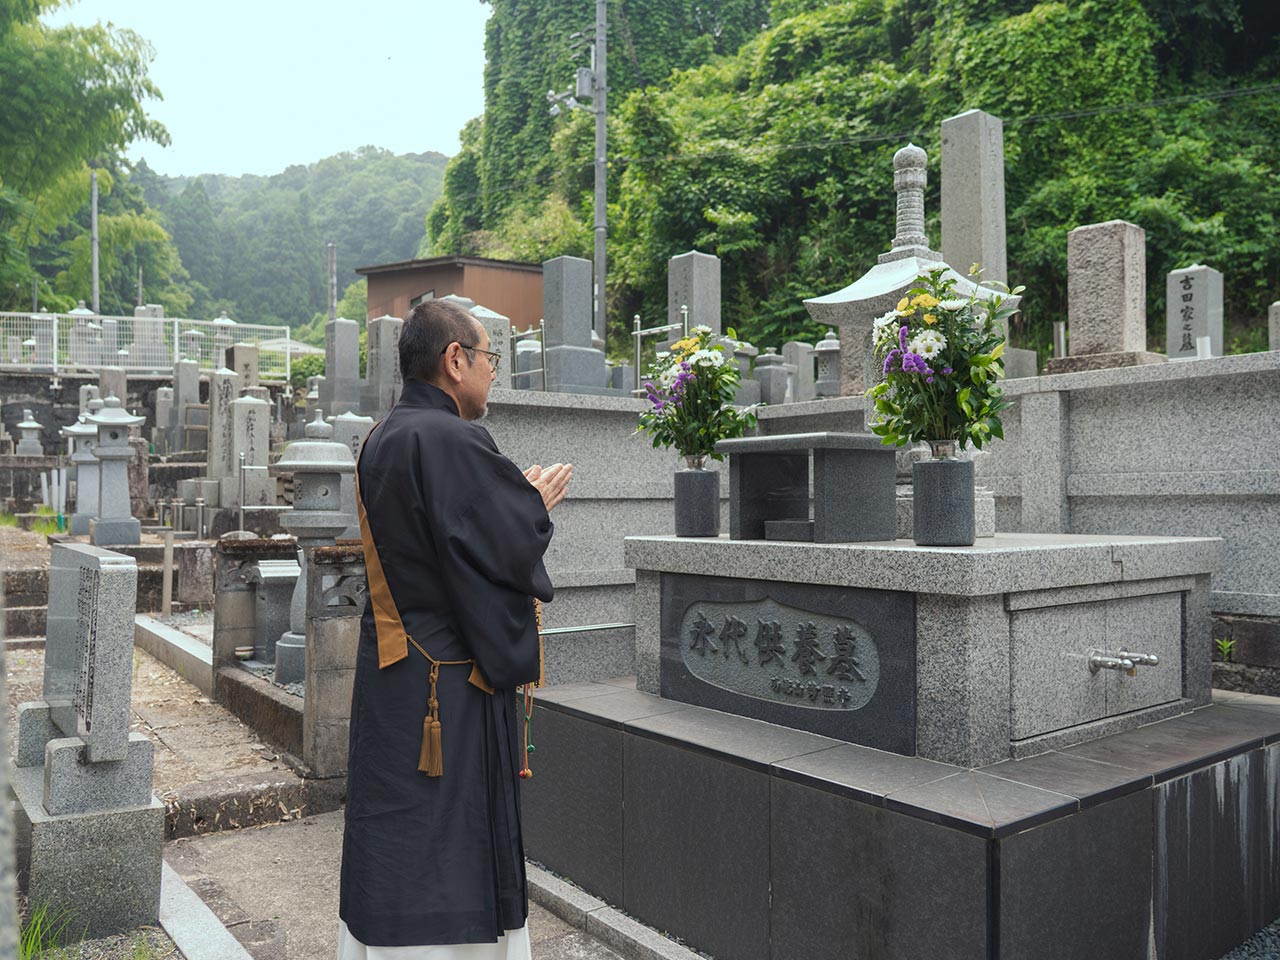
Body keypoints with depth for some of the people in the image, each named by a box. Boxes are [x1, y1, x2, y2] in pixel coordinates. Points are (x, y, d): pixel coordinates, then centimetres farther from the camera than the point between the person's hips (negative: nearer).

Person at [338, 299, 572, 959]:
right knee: (445, 852, 3)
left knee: (396, 855, 19)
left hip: (391, 679, 10)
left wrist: (520, 499, 8)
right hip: (448, 688, -9)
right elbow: (513, 547, -20)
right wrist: (536, 503, -1)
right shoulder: (449, 440, -21)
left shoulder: (381, 441, 10)